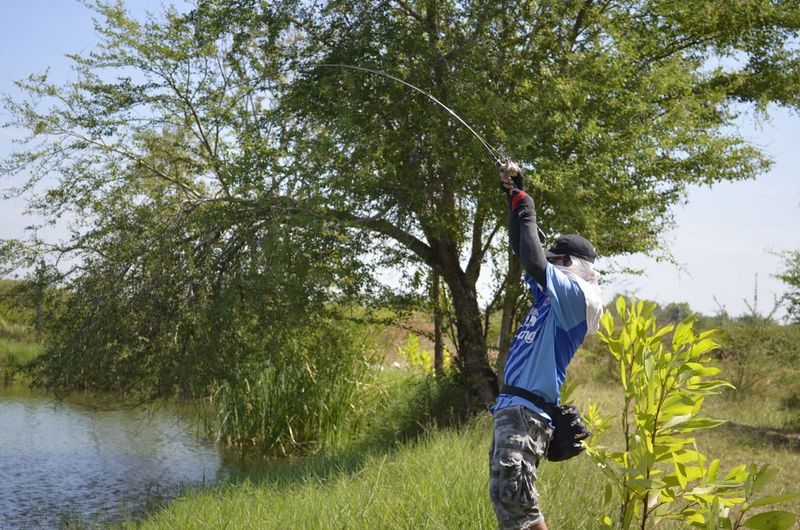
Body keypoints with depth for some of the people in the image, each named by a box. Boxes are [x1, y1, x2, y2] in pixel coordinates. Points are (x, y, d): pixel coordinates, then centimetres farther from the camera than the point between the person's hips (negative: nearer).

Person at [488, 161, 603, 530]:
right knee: (504, 495, 10)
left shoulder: (578, 296, -7)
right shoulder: (553, 293, 18)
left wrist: (527, 214, -10)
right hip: (510, 404, 10)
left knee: (512, 496, -17)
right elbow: (523, 252, 23)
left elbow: (535, 264, -21)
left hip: (528, 409, -10)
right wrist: (514, 198, 15)